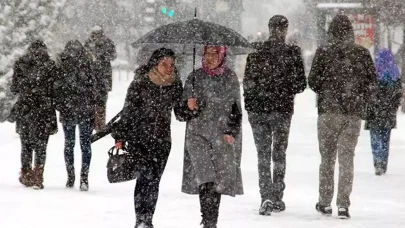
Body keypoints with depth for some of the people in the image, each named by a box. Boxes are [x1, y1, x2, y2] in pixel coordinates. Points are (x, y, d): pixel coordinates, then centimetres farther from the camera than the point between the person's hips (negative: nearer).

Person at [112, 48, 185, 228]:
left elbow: (180, 113, 7)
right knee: (146, 174, -19)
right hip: (138, 138, -4)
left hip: (162, 140, 4)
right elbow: (128, 112, -5)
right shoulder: (140, 84, -9)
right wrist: (120, 138, -5)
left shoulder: (176, 85, 2)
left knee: (153, 180, 4)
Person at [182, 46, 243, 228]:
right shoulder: (196, 77, 5)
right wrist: (189, 104, -14)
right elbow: (184, 107, 9)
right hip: (198, 133, -1)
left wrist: (232, 132, 0)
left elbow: (236, 108, 10)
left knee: (219, 180, 0)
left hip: (223, 136, 1)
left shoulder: (230, 78, 7)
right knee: (206, 180, -15)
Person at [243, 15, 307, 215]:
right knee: (279, 153, 14)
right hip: (283, 109, 0)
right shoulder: (293, 53, -8)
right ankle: (277, 198, 17)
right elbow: (301, 84, -6)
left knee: (263, 153, 7)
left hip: (258, 110, 0)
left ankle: (266, 196, -8)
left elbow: (247, 83, -2)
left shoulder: (255, 53, -5)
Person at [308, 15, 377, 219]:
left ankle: (325, 202, 14)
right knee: (347, 157, 4)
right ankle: (343, 204, -5)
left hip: (329, 110, -1)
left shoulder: (324, 52, -3)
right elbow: (372, 82, 2)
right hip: (355, 112, 1)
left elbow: (313, 81, -3)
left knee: (327, 157, 11)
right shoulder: (363, 53, 2)